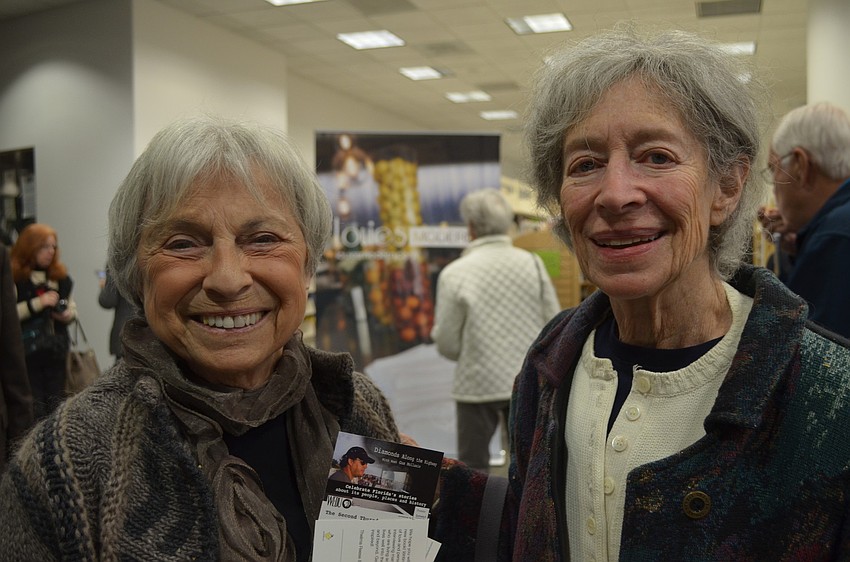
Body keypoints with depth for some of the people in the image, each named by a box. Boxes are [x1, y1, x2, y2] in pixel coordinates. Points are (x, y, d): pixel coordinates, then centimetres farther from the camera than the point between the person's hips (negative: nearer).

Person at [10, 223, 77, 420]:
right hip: (27, 351, -5)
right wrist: (38, 303, -19)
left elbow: (71, 305, 22)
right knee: (34, 408, -6)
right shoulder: (14, 276, -6)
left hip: (56, 349, 5)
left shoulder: (59, 274, 11)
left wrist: (70, 314, 1)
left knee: (57, 404, 7)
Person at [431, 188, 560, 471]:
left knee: (472, 462, 13)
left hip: (478, 385, -3)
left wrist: (436, 329, 10)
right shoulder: (532, 263, -5)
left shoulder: (454, 273, -12)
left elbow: (448, 345, -10)